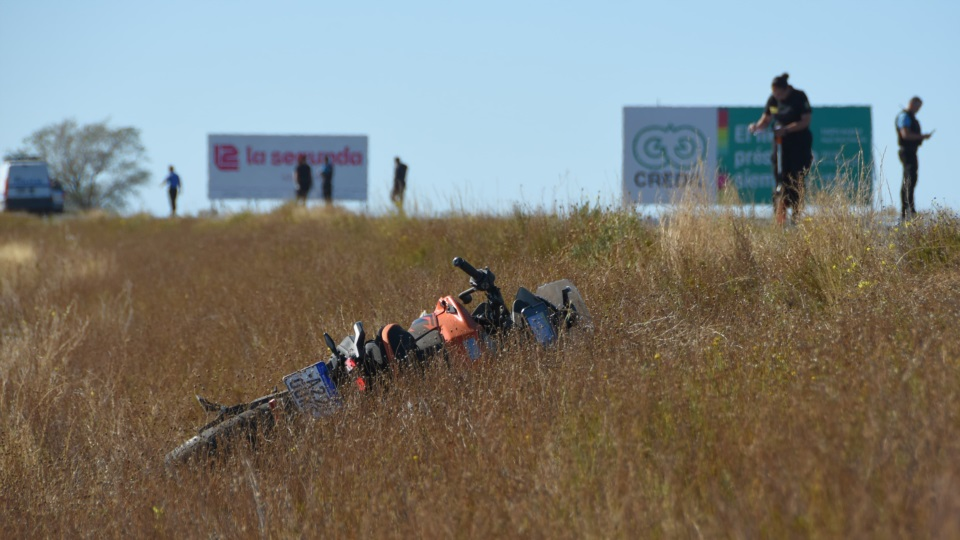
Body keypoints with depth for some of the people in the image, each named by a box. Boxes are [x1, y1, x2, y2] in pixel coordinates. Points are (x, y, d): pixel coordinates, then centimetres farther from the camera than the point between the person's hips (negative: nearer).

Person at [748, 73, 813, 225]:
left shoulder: (799, 97, -11)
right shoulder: (773, 100, 3)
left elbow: (805, 121, -15)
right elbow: (765, 120, 10)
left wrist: (786, 129, -25)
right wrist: (757, 126, -13)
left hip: (799, 143, -4)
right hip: (781, 143, 4)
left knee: (797, 179, -7)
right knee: (781, 177, -2)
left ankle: (796, 214, -1)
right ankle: (779, 215, 1)